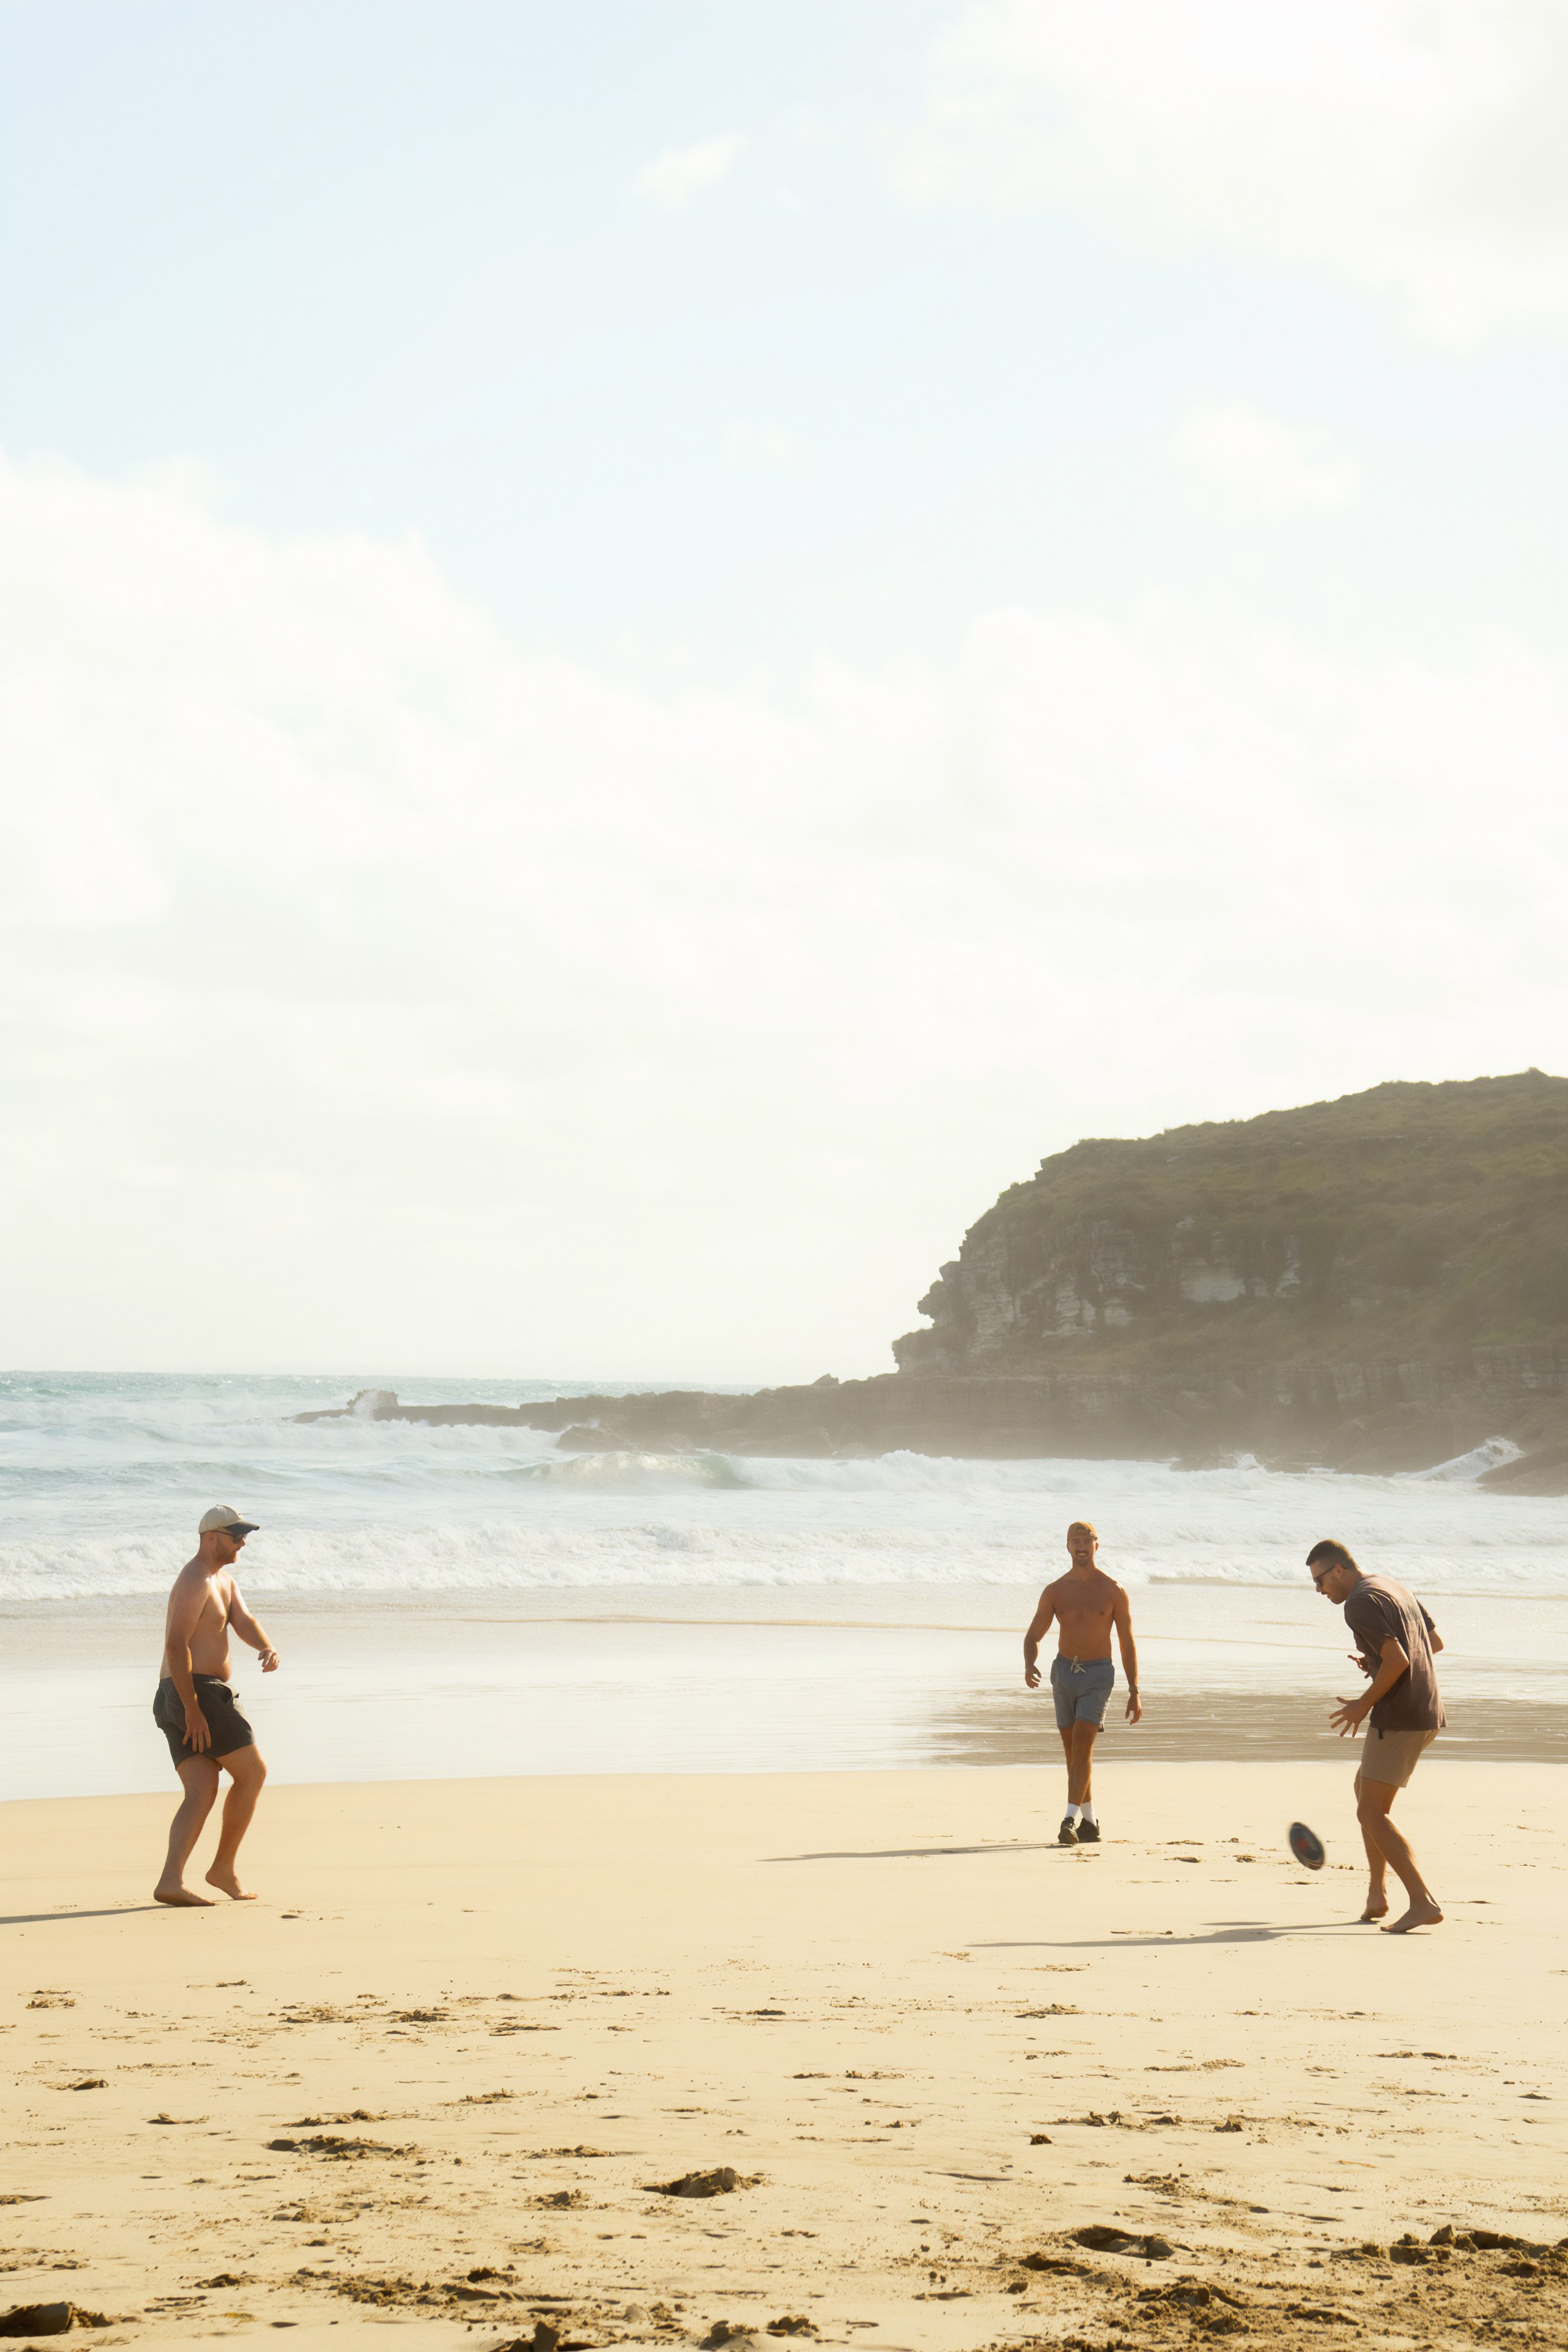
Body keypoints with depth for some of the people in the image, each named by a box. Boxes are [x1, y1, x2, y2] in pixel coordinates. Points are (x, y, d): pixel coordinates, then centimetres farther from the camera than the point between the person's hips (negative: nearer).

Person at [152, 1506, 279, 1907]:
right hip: (199, 1693, -10)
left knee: (202, 1793, -3)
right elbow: (176, 1644, -20)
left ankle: (171, 1881, -18)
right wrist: (192, 1708, -24)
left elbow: (244, 1622, 7)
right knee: (252, 1772, 1)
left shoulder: (224, 1579, 21)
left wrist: (267, 1648, -16)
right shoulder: (195, 1581, -12)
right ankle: (225, 1866, 7)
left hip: (180, 1702, 10)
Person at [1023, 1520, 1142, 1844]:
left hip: (1097, 1675, -4)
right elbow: (1033, 1637, 4)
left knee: (1081, 1746, -17)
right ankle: (1090, 1821, 22)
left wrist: (1134, 1693, -3)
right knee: (1074, 1753, 10)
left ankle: (1070, 1820, -22)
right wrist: (1029, 1665, -19)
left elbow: (1127, 1643, 0)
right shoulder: (1055, 1592, 4)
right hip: (1063, 1672, 4)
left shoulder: (1113, 1591, -3)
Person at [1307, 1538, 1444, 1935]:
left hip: (1398, 1719, -10)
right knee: (1365, 1787, 25)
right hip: (1428, 1714, 10)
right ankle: (1377, 1895, 23)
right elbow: (1435, 1642, 23)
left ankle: (1423, 1903, -17)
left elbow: (1397, 1660, -23)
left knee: (1371, 1813, -6)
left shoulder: (1360, 1604, -14)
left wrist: (1364, 1704, -11)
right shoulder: (1394, 1589, 16)